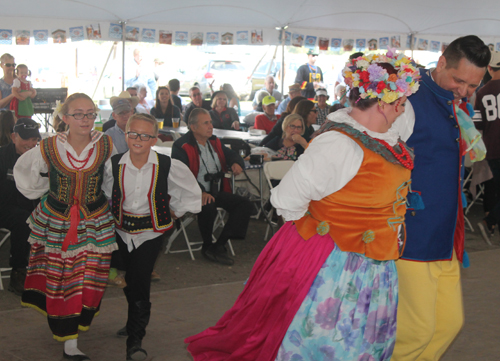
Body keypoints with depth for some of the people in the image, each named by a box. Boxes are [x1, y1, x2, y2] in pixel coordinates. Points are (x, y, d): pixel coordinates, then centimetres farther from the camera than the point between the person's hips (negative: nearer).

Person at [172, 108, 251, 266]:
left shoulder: (214, 142, 16)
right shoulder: (181, 146, -9)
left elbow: (231, 154, 27)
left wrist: (237, 163, 0)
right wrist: (200, 192, -34)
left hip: (217, 192, 8)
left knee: (244, 204, -13)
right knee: (208, 207, -38)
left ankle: (219, 245, -17)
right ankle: (207, 246, -11)